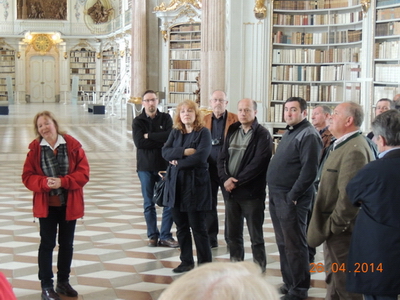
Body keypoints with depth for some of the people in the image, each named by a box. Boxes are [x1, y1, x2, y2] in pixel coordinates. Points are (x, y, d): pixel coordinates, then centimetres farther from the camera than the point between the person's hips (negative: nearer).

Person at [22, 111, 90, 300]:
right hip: (46, 204, -1)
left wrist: (63, 182, -20)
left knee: (67, 244, 12)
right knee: (47, 244, 5)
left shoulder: (72, 144, -7)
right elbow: (27, 176, -4)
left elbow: (83, 172, -8)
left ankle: (63, 282, 28)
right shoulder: (35, 148, -5)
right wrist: (44, 183, -22)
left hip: (69, 204, 1)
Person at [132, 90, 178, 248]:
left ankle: (165, 236, 6)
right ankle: (153, 235, 14)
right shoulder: (138, 121, 4)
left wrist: (149, 136, -10)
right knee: (148, 204, 5)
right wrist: (161, 141, -13)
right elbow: (139, 142, -12)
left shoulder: (166, 118, 6)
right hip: (145, 167, 0)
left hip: (164, 165, 0)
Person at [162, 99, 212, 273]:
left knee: (197, 227, -1)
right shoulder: (175, 133, 12)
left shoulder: (203, 133, -5)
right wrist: (184, 152, -16)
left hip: (195, 184, -6)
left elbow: (200, 157, -17)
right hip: (176, 185, 6)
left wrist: (178, 162, -9)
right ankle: (186, 261, 22)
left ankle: (205, 263, 9)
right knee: (181, 226, 11)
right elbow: (165, 152, -1)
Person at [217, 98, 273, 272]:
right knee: (233, 234, 12)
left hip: (251, 192, -6)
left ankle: (259, 270, 10)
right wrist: (226, 179, -9)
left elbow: (258, 163, -15)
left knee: (256, 236, 1)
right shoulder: (232, 131, 13)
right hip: (231, 191, 6)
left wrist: (236, 181, -15)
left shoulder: (262, 134, -6)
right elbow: (222, 158, 9)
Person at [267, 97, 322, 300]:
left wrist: (292, 196, -19)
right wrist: (274, 194, 14)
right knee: (282, 244, 15)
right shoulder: (289, 133, 17)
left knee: (294, 245, -2)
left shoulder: (308, 136, -12)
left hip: (291, 199, -9)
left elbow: (309, 171, -20)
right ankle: (289, 283, 26)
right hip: (276, 197, 9)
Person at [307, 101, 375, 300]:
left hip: (342, 231, -11)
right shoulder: (345, 145, 14)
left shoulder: (354, 149, -21)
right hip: (336, 227, 11)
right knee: (334, 284, 20)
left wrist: (333, 226, -18)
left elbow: (349, 196, -26)